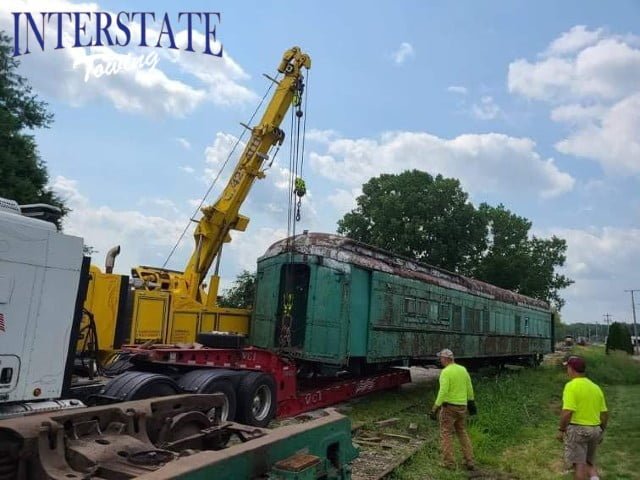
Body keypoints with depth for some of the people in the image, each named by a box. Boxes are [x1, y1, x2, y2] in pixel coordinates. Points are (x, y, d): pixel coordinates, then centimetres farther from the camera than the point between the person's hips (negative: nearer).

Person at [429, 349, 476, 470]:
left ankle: (449, 463, 6)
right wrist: (471, 402, 26)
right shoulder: (463, 369, 5)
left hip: (449, 406, -7)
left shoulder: (445, 372, -17)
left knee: (446, 434, 4)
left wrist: (435, 407, -19)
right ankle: (469, 461, 19)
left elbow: (443, 391, -23)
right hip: (461, 406, 7)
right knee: (462, 433, 19)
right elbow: (469, 388, 13)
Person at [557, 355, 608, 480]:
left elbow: (567, 412, -21)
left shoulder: (571, 386, -14)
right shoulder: (596, 387, 8)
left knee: (579, 464, 0)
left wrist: (561, 430, -10)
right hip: (594, 430, 7)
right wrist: (601, 432, 21)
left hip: (577, 429, -7)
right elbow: (604, 414, 11)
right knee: (589, 462, 19)